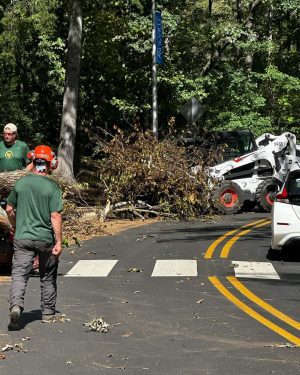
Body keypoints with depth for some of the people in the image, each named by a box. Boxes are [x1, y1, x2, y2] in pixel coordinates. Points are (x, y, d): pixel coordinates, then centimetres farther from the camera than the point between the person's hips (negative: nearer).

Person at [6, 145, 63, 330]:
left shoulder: (21, 182, 1)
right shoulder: (52, 186, -10)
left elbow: (10, 209, 10)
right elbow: (55, 216, -14)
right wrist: (59, 242, -10)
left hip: (22, 237, 1)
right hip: (45, 238, -1)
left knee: (19, 274, -2)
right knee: (48, 277, 15)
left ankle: (16, 306, -25)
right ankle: (48, 313, 23)